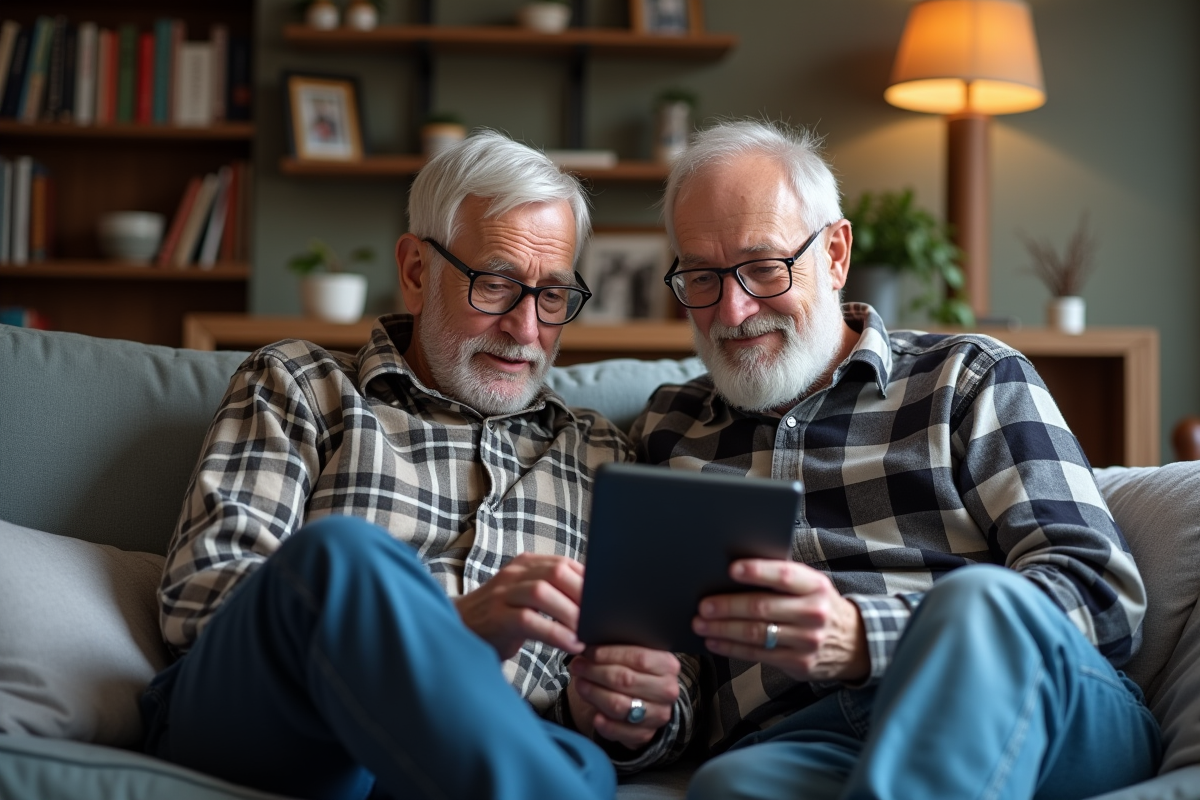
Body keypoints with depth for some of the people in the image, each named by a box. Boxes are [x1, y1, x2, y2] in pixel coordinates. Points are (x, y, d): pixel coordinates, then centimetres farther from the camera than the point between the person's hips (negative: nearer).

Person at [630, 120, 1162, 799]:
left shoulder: (972, 378, 14)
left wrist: (867, 639, -16)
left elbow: (1103, 590, 1)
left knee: (979, 601, -36)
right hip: (790, 739, -1)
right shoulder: (669, 430, 25)